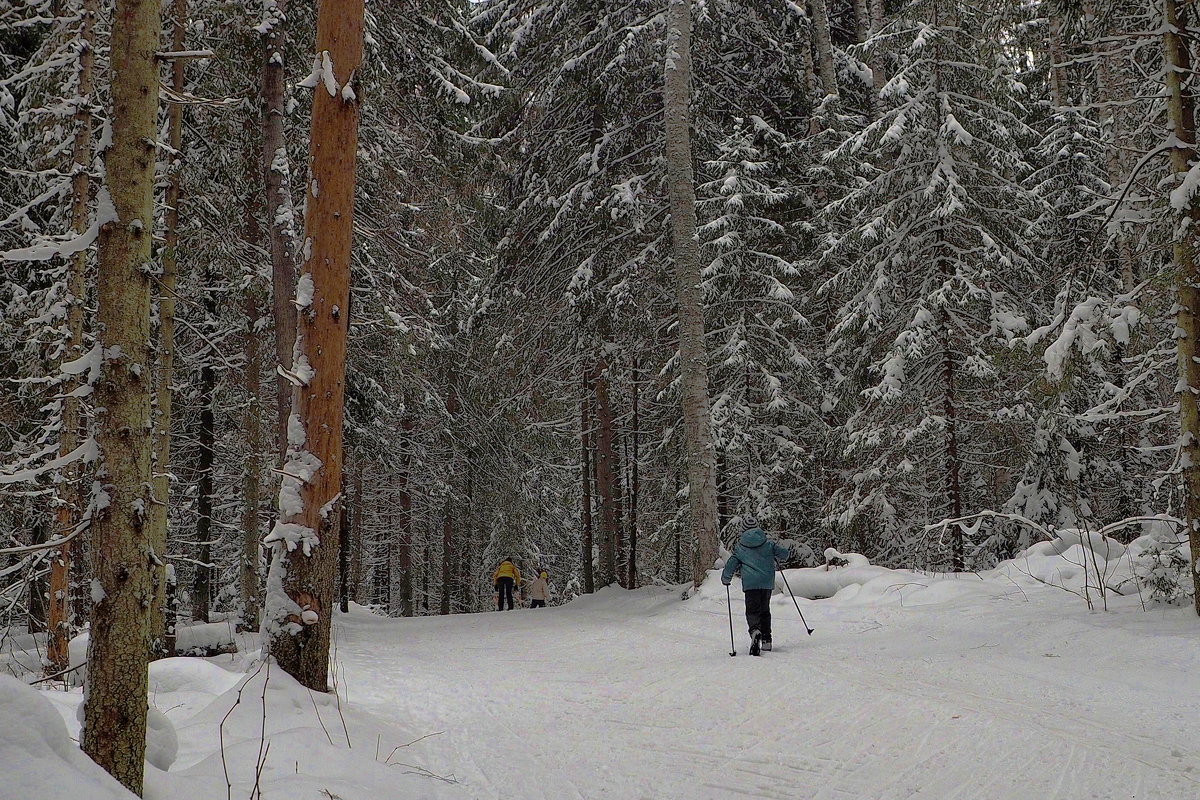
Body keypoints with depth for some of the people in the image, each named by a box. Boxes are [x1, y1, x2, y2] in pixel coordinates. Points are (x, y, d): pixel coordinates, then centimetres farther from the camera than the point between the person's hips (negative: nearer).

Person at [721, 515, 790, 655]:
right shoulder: (768, 543, 7)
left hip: (750, 584, -2)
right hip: (767, 582, 2)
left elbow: (730, 565, 5)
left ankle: (755, 630, -35)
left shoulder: (740, 547, 4)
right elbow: (784, 553, 7)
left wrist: (725, 579, 22)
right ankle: (766, 640, 15)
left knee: (752, 611, -4)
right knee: (765, 610, 17)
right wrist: (777, 558, 30)